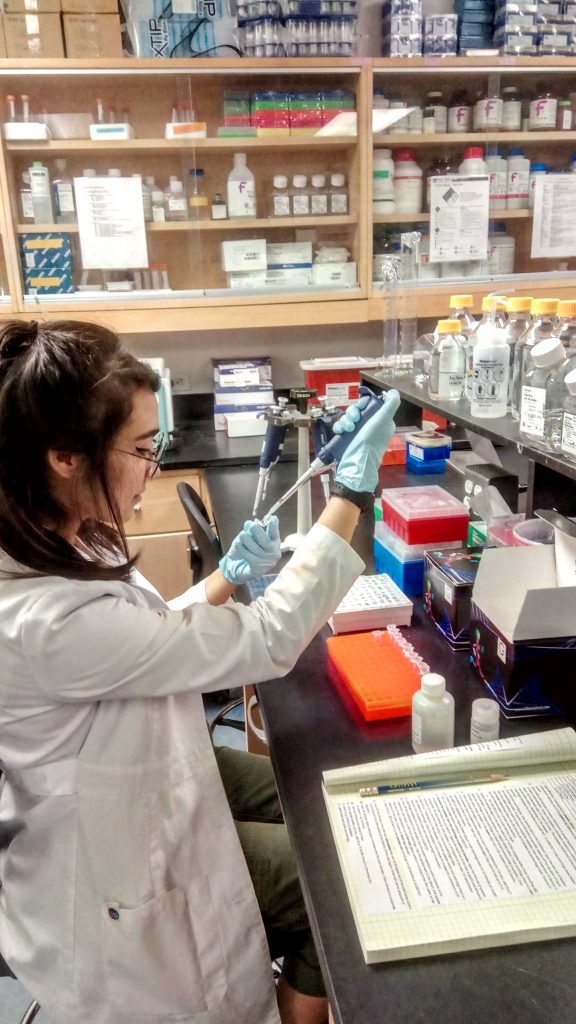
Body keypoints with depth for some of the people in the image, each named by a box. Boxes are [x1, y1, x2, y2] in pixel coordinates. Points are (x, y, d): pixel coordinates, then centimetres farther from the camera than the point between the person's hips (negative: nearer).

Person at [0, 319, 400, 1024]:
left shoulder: (60, 545, -9)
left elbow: (149, 644, 7)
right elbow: (266, 642, -31)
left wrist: (228, 576, -5)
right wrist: (353, 492, -25)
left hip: (147, 778, 8)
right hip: (119, 872, -8)